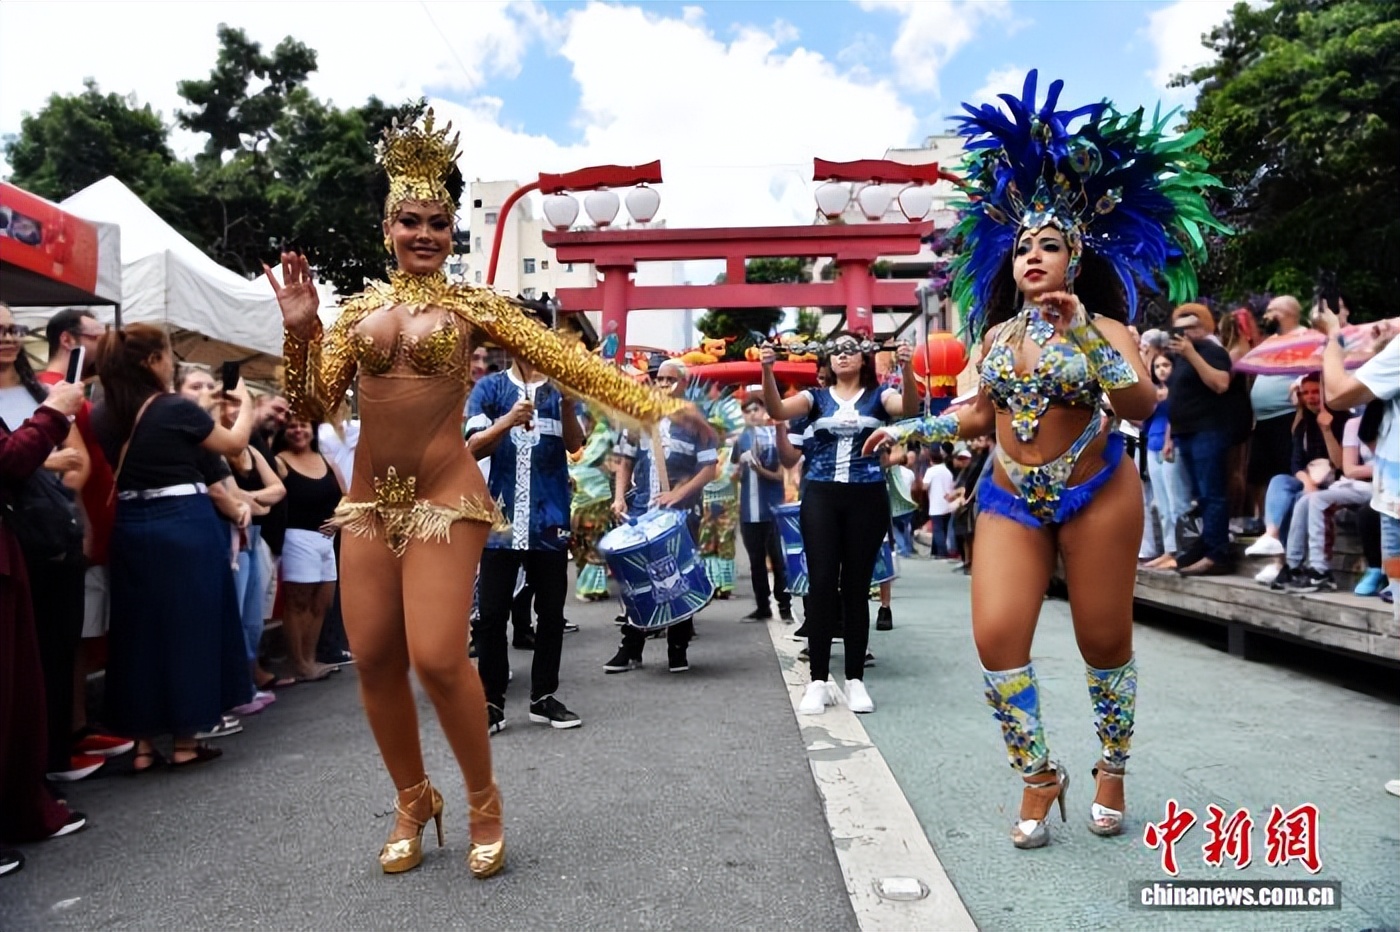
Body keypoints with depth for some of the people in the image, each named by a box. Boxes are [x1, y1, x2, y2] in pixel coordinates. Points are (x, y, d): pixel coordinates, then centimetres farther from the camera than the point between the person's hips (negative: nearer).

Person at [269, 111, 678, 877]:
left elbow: (569, 365, -5)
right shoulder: (357, 309, 10)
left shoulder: (473, 307, 0)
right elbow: (313, 409, 8)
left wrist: (655, 408, -10)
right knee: (373, 657, 6)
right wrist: (300, 329, -5)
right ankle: (412, 802, 29)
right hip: (368, 501, 5)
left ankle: (485, 805, 13)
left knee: (437, 657, -14)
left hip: (445, 498, -4)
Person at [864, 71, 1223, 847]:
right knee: (996, 638, -7)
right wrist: (909, 430, 12)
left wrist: (1083, 332, -29)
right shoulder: (997, 334, 7)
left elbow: (1142, 405, -21)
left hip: (1095, 495, -3)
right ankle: (1038, 777, 14)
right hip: (1009, 500, 4)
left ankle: (1112, 771, 33)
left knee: (1104, 641, 8)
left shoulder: (1103, 327, -5)